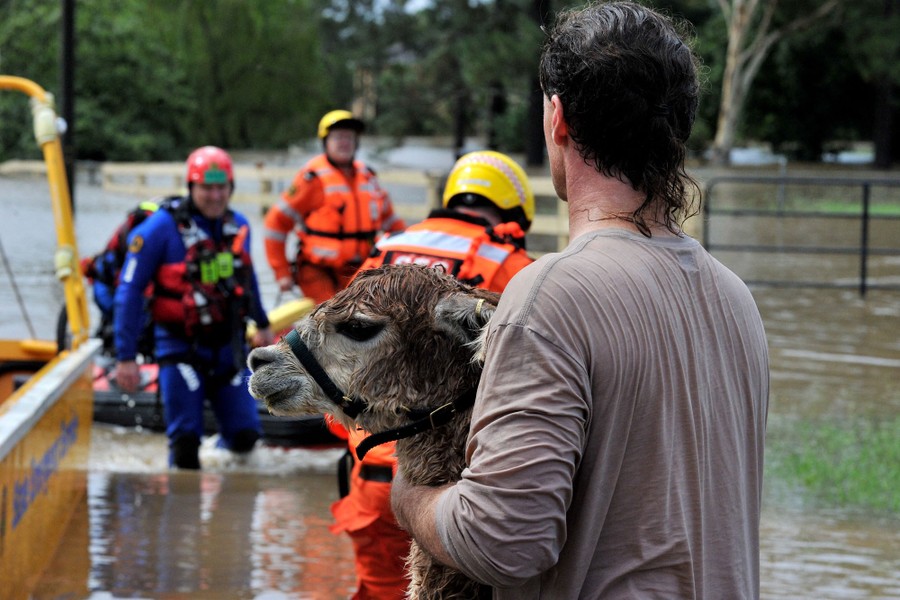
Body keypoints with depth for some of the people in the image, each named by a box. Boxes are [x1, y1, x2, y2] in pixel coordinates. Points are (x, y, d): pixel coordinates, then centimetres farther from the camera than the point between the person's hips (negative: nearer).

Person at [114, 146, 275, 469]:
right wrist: (125, 357, -13)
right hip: (181, 346, -5)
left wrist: (262, 324, 35)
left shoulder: (238, 226, 4)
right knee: (185, 442, -9)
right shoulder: (161, 228, -14)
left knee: (244, 436, 5)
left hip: (228, 345, 5)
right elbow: (129, 291, -11)